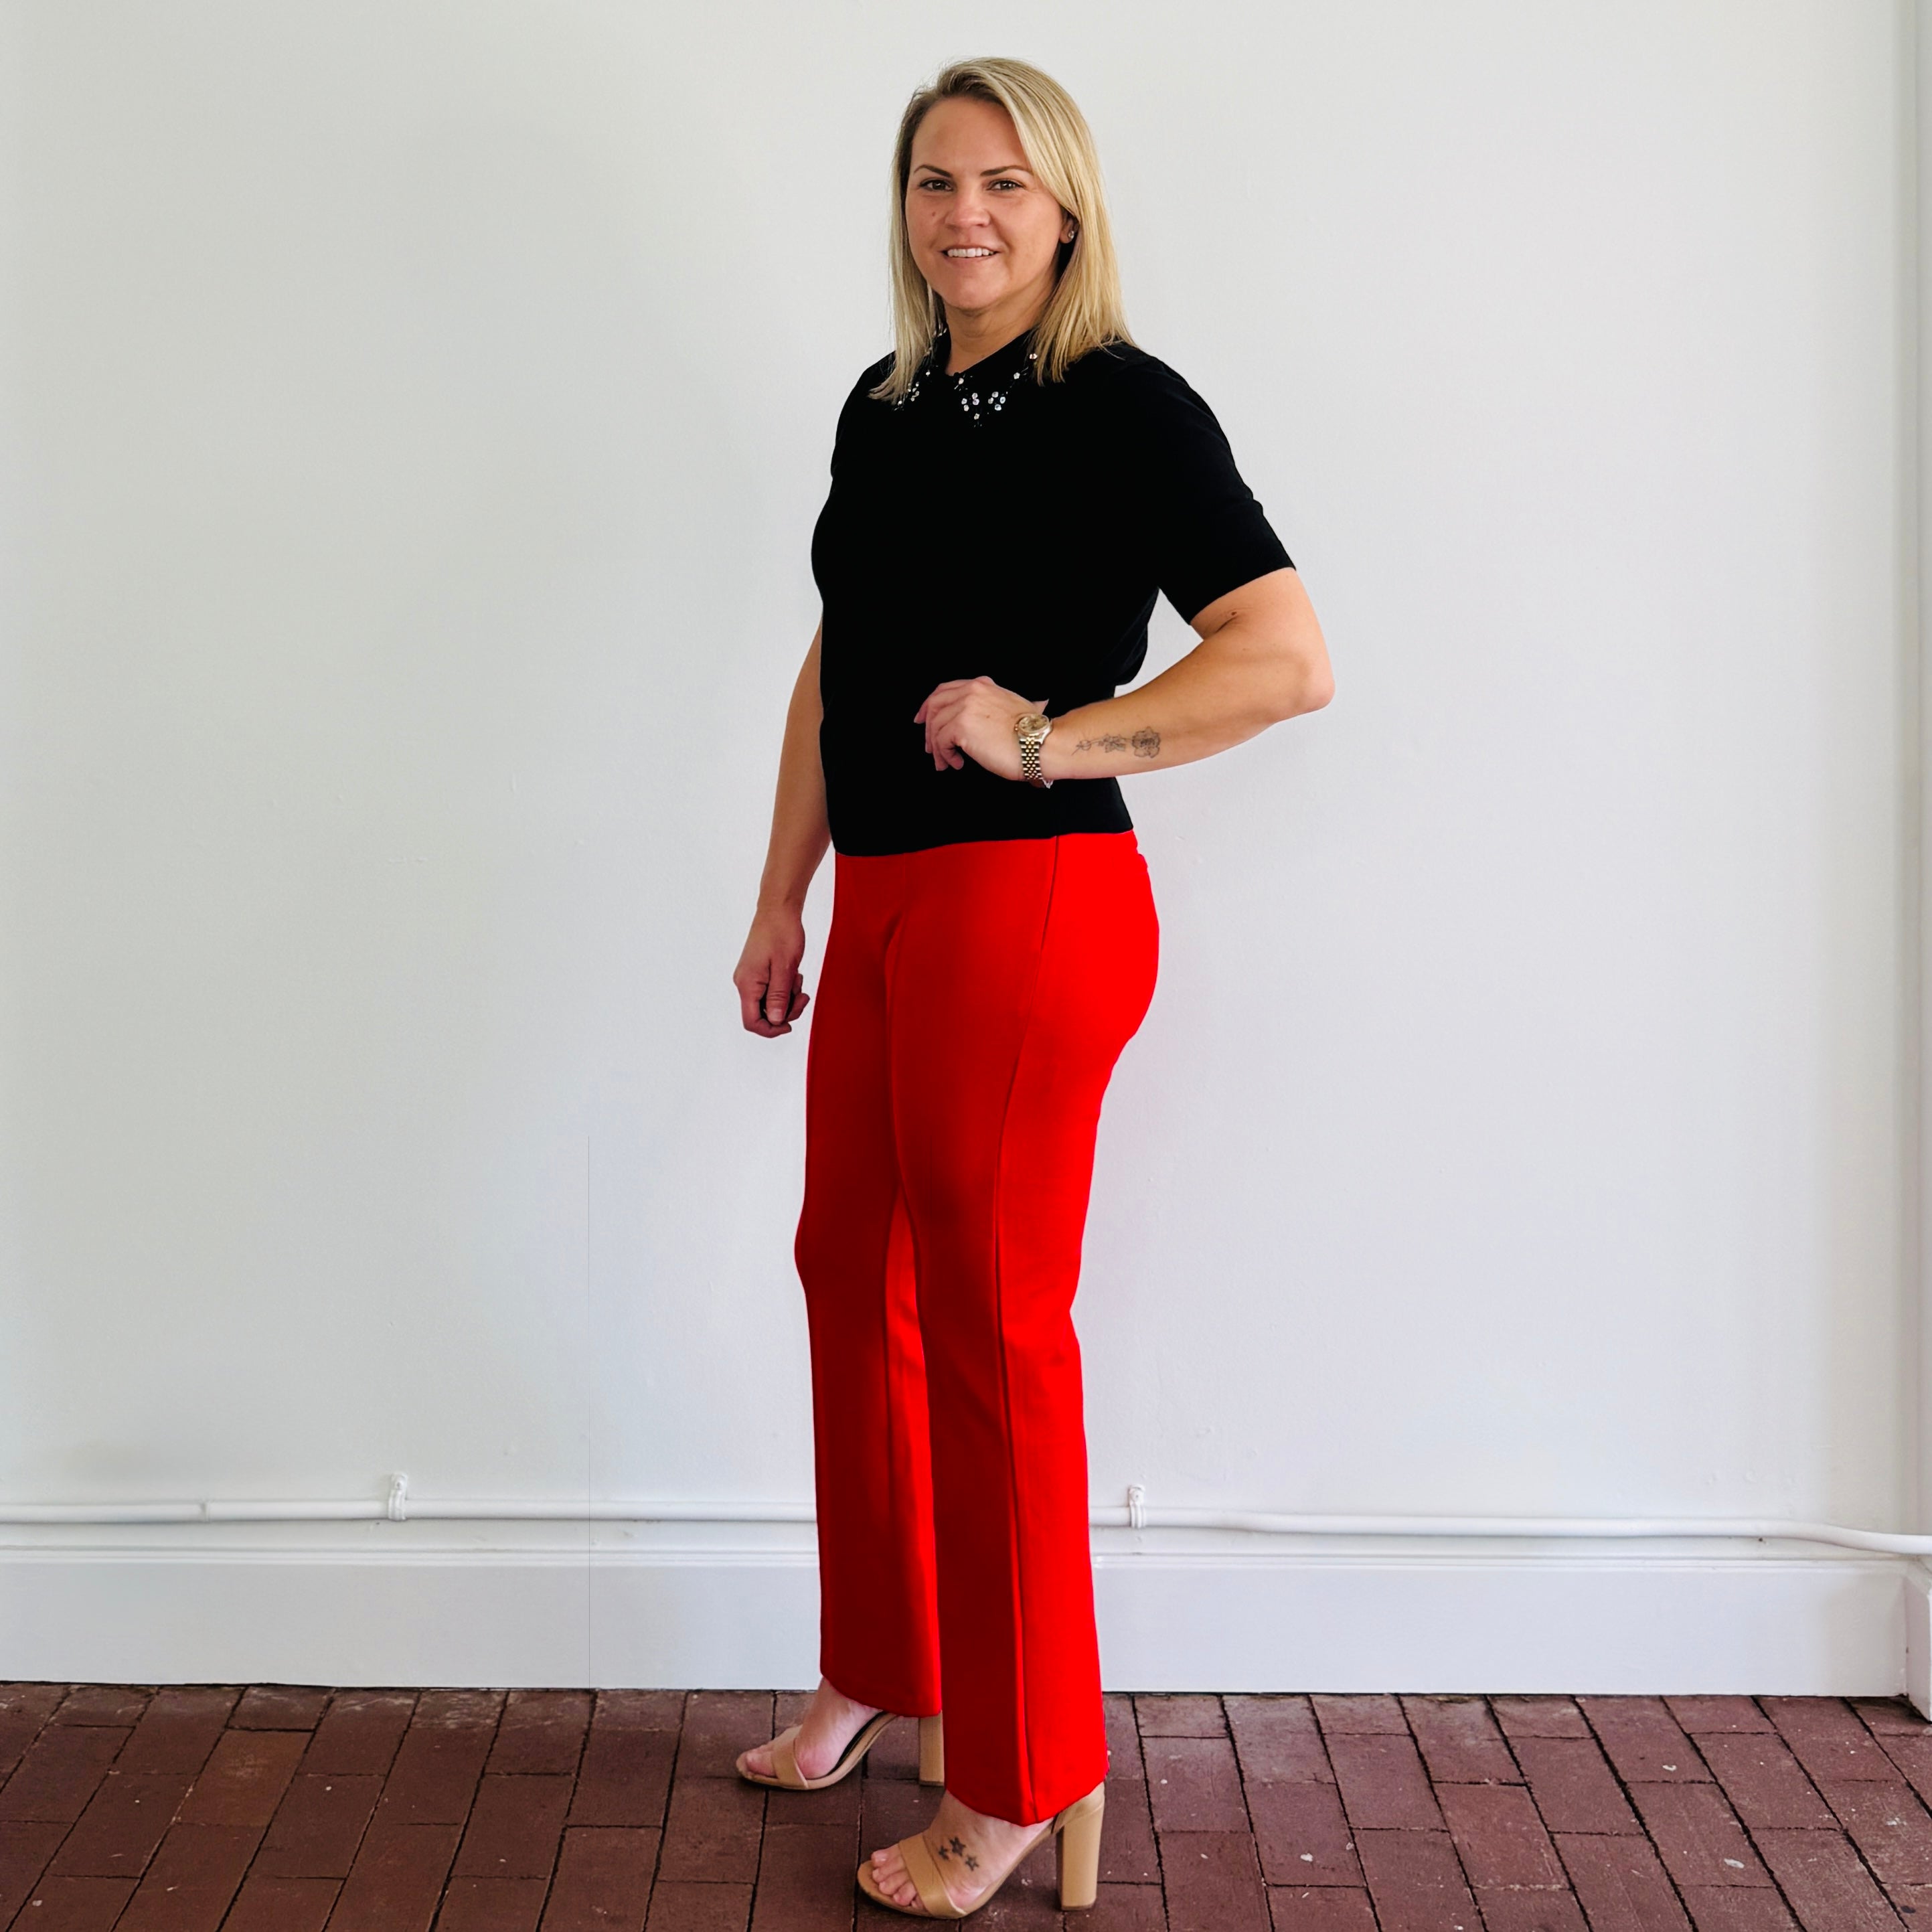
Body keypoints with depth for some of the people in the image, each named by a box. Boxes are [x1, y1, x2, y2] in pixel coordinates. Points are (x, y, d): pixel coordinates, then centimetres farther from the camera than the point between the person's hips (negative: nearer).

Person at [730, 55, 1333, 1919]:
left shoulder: (1123, 406, -9)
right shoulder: (884, 405, 13)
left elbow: (1289, 660, -17)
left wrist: (1050, 735, -18)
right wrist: (782, 899, 17)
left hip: (1025, 906, -8)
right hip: (880, 904, 8)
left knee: (987, 1324, -1)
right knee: (851, 1270, 17)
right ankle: (877, 1672, 38)